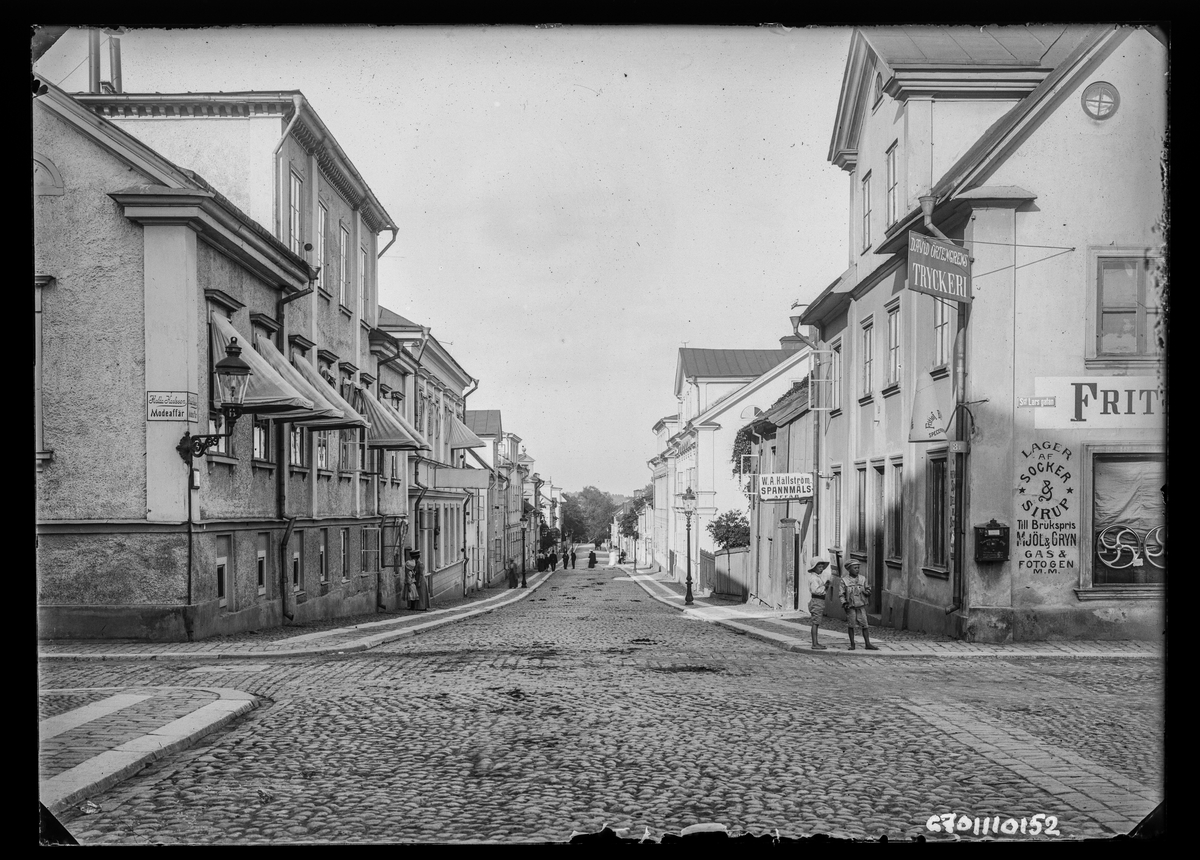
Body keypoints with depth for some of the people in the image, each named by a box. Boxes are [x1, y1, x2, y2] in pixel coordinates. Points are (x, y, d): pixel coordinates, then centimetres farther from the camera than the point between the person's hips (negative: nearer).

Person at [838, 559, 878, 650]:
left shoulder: (862, 579, 6)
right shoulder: (844, 580, -1)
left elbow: (867, 592, 12)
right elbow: (841, 593, 0)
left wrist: (868, 591, -11)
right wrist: (844, 602, -12)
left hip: (861, 605, 2)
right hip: (850, 606, -2)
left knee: (864, 625, 0)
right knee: (851, 625, 2)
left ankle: (868, 644, 5)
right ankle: (852, 644, 11)